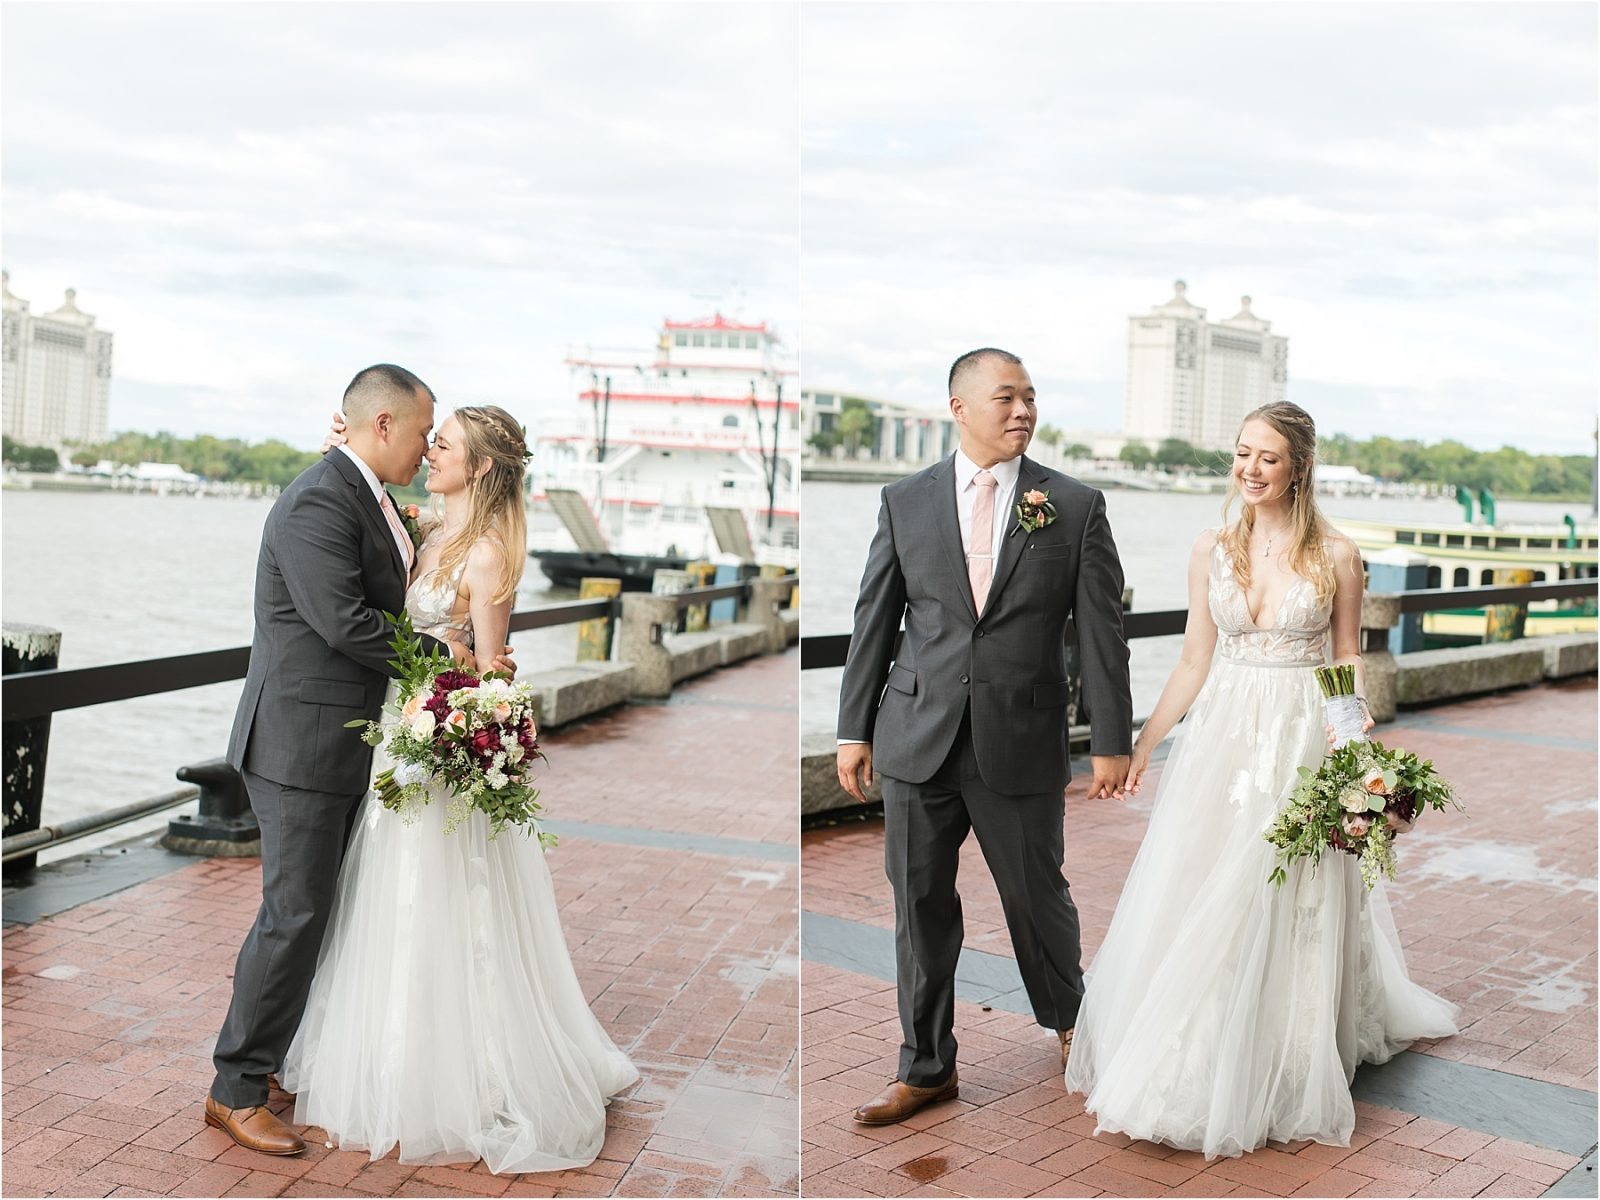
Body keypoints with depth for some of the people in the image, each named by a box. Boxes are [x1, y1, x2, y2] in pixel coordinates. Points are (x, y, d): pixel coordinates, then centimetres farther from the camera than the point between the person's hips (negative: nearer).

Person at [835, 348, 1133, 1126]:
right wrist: (854, 729, 5)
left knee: (1035, 892, 11)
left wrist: (1111, 741, -3)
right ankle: (926, 1067, 23)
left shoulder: (1075, 506, -1)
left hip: (1022, 742, -1)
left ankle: (1067, 1015, 40)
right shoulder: (905, 501, 3)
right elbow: (873, 621, 6)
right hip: (918, 738, 2)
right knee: (921, 904, 8)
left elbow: (1103, 630, -1)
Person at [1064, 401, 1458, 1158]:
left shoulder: (1335, 556, -3)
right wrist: (1142, 743, 5)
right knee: (1189, 907, 4)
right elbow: (1194, 661, 8)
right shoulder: (1212, 550, 4)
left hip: (1302, 745, -3)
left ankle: (1277, 1078, 18)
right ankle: (1187, 1066, 21)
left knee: (1287, 915, 2)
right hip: (1221, 737, 3)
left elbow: (1348, 666, 2)